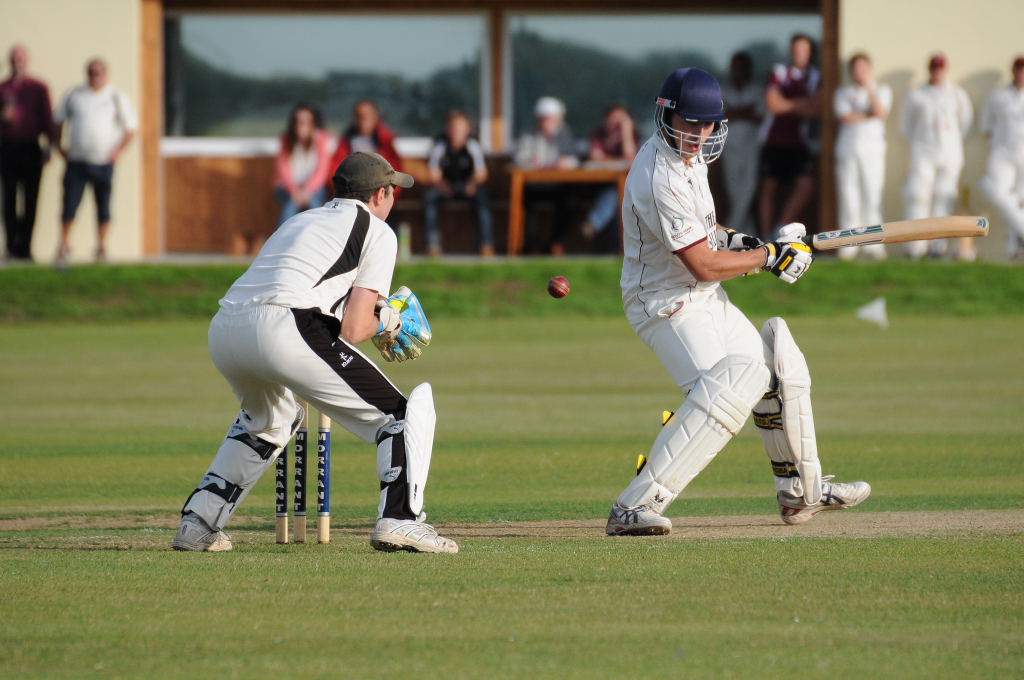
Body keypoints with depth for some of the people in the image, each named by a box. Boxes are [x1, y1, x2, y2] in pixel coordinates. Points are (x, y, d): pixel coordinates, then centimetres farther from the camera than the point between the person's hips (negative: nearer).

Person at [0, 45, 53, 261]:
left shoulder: (38, 89, 8)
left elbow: (47, 120, 8)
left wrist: (48, 146, 0)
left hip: (31, 148, 0)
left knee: (30, 200, -3)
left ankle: (25, 246, 1)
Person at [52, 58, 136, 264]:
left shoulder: (116, 98, 7)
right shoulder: (74, 95, 9)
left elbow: (130, 129, 9)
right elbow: (57, 121, 16)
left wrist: (118, 150, -4)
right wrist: (59, 147, 5)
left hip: (103, 161, 0)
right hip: (76, 160, 0)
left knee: (103, 206, 4)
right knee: (70, 204, -4)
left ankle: (102, 246, 16)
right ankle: (63, 245, 9)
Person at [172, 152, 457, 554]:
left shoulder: (300, 220, 35)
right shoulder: (377, 232, 14)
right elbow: (352, 329, 2)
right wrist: (381, 325, 23)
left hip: (222, 330, 7)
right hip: (282, 329, -7)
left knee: (269, 420, 37)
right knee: (406, 413, 3)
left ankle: (198, 524, 28)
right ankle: (398, 518, -15)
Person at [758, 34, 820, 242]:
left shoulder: (814, 76, 7)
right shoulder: (779, 72, 0)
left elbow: (814, 110, 0)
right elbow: (772, 104, -9)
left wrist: (787, 105, -11)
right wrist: (800, 104, -6)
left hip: (798, 141, 2)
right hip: (774, 140, -2)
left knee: (805, 186, -13)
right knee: (769, 187, 2)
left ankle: (781, 228, -2)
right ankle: (766, 235, 8)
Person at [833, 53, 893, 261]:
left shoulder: (881, 90, 14)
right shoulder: (843, 93, 14)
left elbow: (881, 112, -4)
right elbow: (845, 117, -2)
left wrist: (869, 87, -8)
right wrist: (869, 115, -1)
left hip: (872, 149, 0)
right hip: (847, 148, 0)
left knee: (873, 194, -7)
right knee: (848, 195, -5)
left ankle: (873, 245, -7)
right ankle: (849, 244, -3)